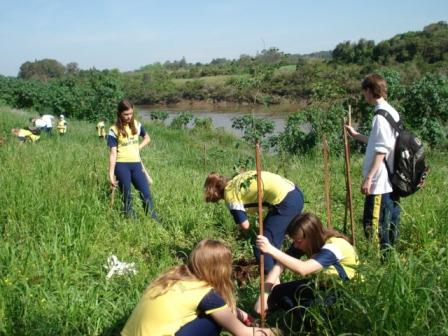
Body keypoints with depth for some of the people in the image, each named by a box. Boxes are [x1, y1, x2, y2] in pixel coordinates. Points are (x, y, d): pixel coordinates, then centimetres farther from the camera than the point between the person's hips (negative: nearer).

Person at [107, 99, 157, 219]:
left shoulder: (137, 125, 5)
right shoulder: (114, 130, -7)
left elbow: (147, 138, 23)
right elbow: (113, 153, -9)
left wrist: (138, 148, 5)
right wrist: (111, 174, -13)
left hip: (136, 164, 4)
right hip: (121, 165, -3)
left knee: (146, 195, -1)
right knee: (127, 197, 4)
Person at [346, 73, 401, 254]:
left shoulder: (381, 115, -16)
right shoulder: (391, 112, 13)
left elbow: (381, 150, -21)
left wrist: (368, 178, -20)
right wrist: (355, 135, 28)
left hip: (380, 183, -10)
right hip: (391, 181, 10)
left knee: (373, 223, -3)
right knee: (389, 221, 14)